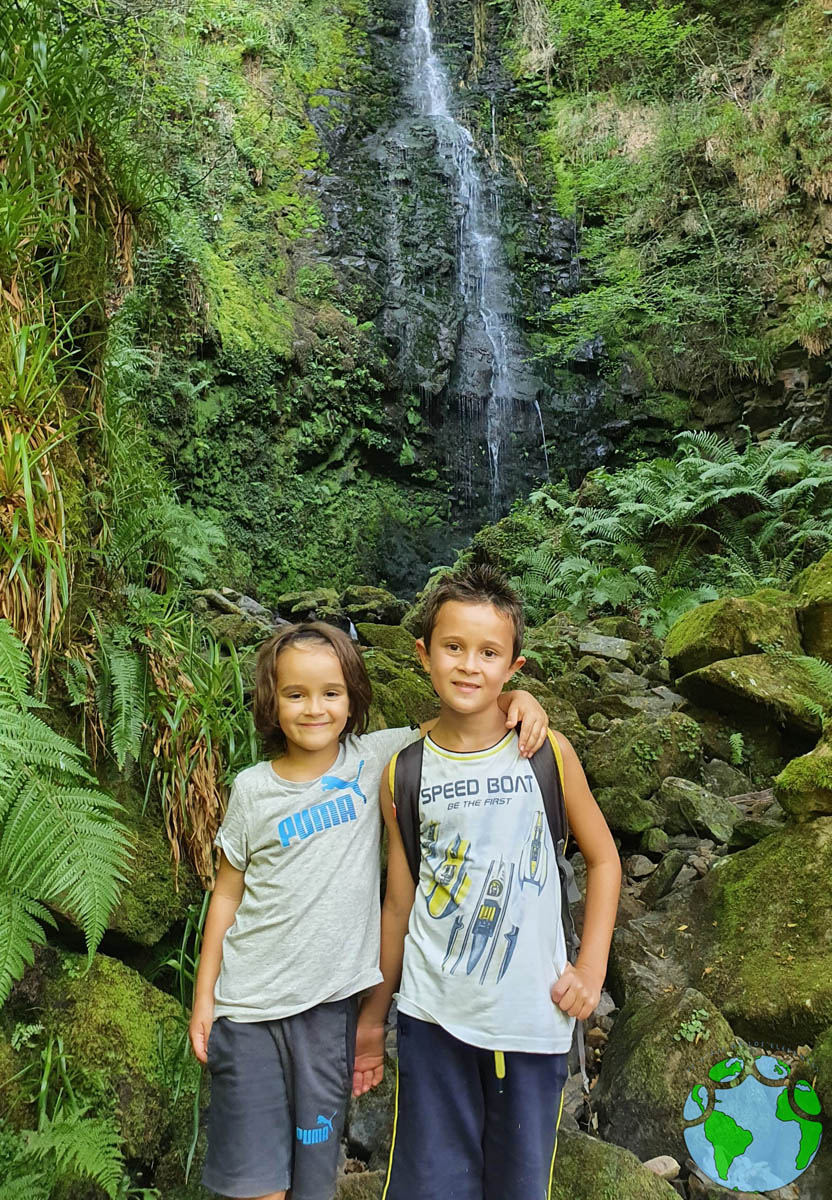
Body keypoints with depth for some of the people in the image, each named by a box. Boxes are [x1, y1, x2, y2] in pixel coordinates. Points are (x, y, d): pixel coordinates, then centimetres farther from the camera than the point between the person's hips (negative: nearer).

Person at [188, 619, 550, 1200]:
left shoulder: (374, 759, -4)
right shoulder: (253, 789, -3)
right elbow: (227, 893, 5)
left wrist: (515, 697, -20)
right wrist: (203, 995, 6)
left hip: (330, 1004, 0)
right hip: (248, 1005, 0)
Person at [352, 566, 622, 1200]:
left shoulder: (548, 752, -5)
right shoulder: (404, 773, -4)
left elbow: (603, 859, 7)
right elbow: (399, 901, 6)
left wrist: (591, 966, -1)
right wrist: (372, 1017, 13)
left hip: (535, 1018, 0)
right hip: (435, 1016, 0)